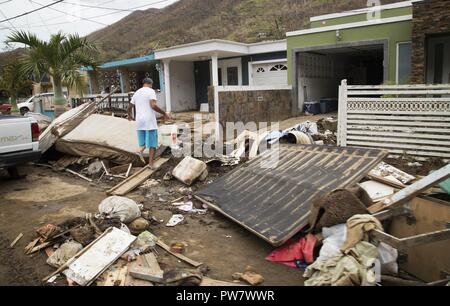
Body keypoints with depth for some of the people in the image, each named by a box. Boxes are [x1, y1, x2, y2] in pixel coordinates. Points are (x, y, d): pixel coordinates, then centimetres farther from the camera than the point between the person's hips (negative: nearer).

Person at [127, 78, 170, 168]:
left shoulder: (136, 93, 14)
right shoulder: (151, 91, -6)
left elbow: (130, 107, 20)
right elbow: (153, 106, -21)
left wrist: (130, 115, 39)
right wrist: (164, 113, -13)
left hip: (139, 121, 6)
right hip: (150, 121, -6)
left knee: (144, 140, 21)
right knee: (152, 143, 3)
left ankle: (141, 150, -7)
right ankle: (151, 163, 4)